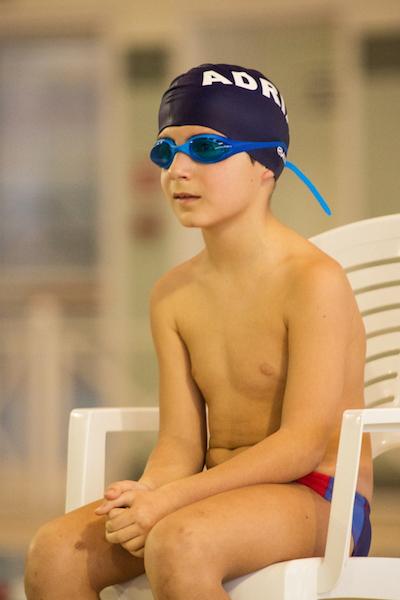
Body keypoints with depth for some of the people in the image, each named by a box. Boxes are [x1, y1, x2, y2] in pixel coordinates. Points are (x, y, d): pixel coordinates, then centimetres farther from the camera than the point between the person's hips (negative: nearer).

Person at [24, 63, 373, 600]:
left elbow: (303, 444, -17)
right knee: (55, 552, -17)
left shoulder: (314, 281, -12)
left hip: (320, 499, -6)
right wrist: (146, 494, -19)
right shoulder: (174, 294, 10)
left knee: (176, 545, -36)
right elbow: (181, 441, 6)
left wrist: (170, 499, -25)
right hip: (226, 492, 6)